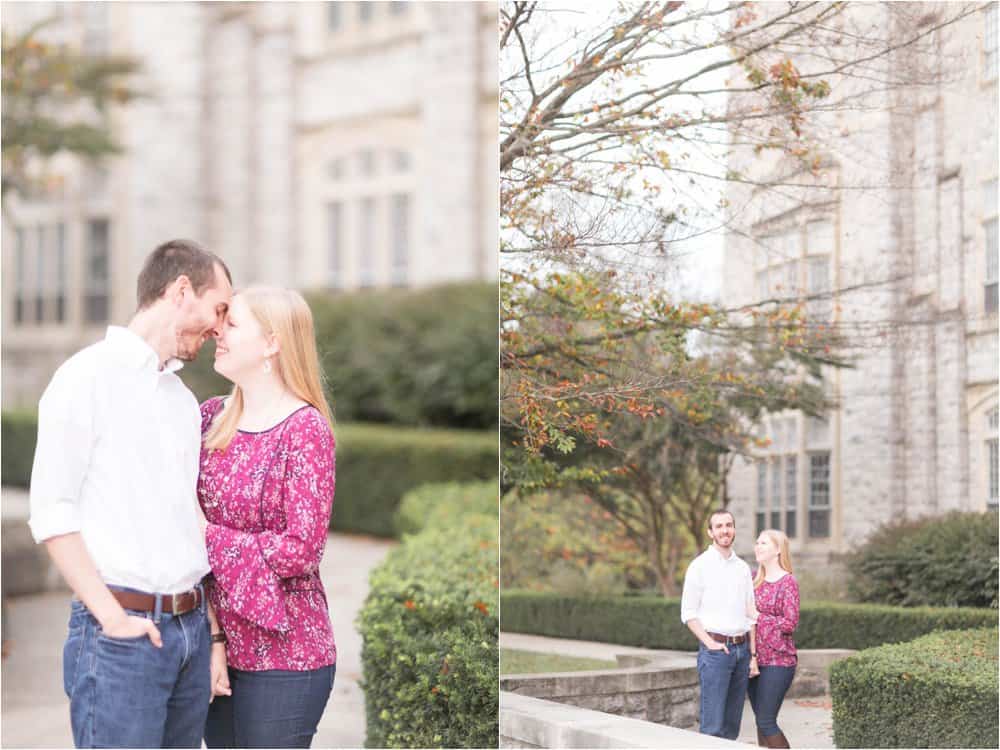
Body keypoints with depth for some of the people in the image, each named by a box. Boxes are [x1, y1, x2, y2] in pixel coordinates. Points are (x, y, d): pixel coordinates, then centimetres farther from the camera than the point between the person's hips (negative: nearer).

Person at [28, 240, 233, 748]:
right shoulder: (90, 377, -5)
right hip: (121, 637, -7)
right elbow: (51, 511, -10)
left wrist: (204, 622, 8)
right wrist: (113, 617, -14)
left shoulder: (184, 400, 18)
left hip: (190, 629, 7)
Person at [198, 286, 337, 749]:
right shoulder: (210, 418, 5)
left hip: (283, 658, -6)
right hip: (220, 648, 6)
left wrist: (209, 536, -12)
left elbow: (301, 551, -17)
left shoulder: (304, 429, -11)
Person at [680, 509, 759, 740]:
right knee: (713, 726, -9)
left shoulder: (742, 567, 14)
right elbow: (688, 614, -4)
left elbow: (751, 614, 15)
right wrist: (710, 643, -13)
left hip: (742, 648, 5)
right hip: (715, 649, -5)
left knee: (732, 725, 7)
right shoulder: (700, 566, -2)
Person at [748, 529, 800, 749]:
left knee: (766, 721, -9)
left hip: (777, 661, -7)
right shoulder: (755, 579, 11)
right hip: (754, 659, 7)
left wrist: (758, 617, -13)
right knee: (761, 721, 8)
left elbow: (790, 623, -14)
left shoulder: (788, 582, -8)